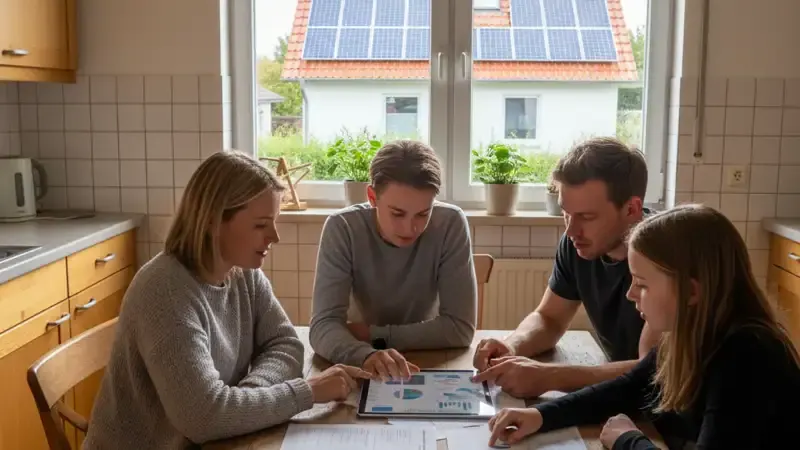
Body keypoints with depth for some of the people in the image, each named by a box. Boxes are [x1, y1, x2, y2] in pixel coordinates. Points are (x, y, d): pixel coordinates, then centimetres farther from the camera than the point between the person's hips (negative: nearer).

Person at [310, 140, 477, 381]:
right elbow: (324, 325, -25)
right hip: (362, 366, 0)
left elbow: (460, 328, -18)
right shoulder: (342, 228, -18)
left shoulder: (451, 224, -18)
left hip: (432, 364, 1)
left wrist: (373, 334, -19)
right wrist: (366, 355, -43)